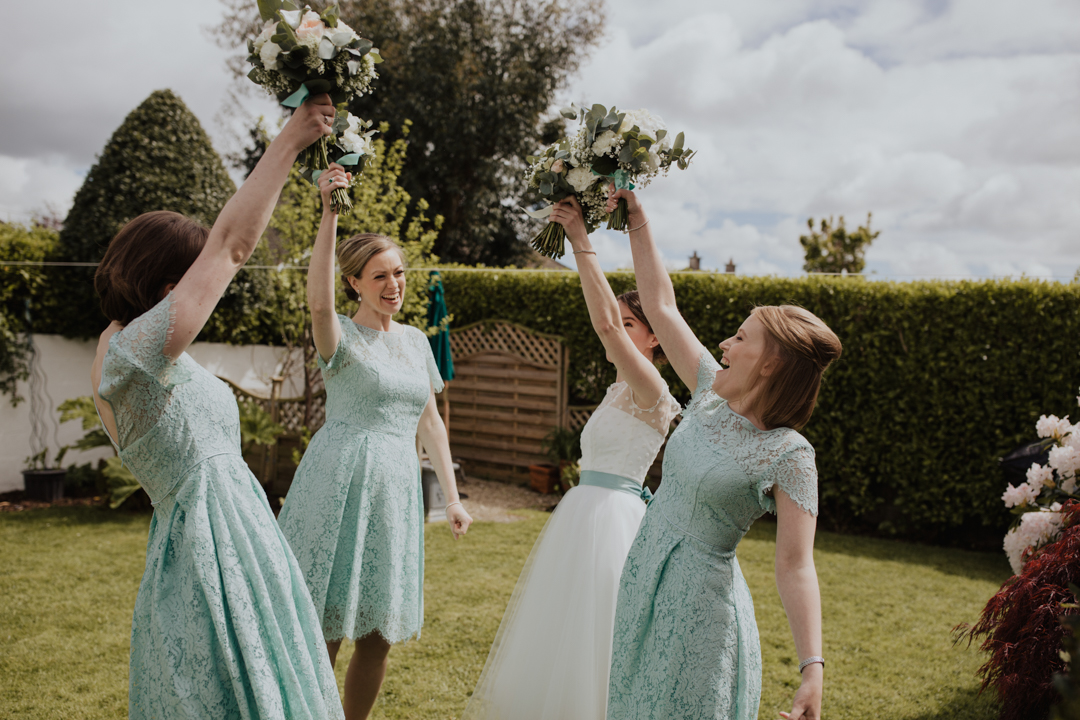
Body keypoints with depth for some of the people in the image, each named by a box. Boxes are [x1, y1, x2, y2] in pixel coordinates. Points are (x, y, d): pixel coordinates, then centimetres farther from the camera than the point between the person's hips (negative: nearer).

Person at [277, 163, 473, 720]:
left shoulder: (415, 340, 14)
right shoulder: (342, 336, -4)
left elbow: (429, 420, 19)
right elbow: (318, 302, -29)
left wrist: (452, 497, 15)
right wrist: (329, 213, -34)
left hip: (396, 489, 6)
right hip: (340, 483, -6)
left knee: (379, 634, 10)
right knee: (322, 634, -2)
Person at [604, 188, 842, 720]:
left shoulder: (788, 455, -19)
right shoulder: (711, 394, 0)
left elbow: (796, 567, -23)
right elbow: (660, 306, 5)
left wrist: (812, 668, -32)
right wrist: (637, 221, 3)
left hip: (697, 603, -7)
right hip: (643, 584, 7)